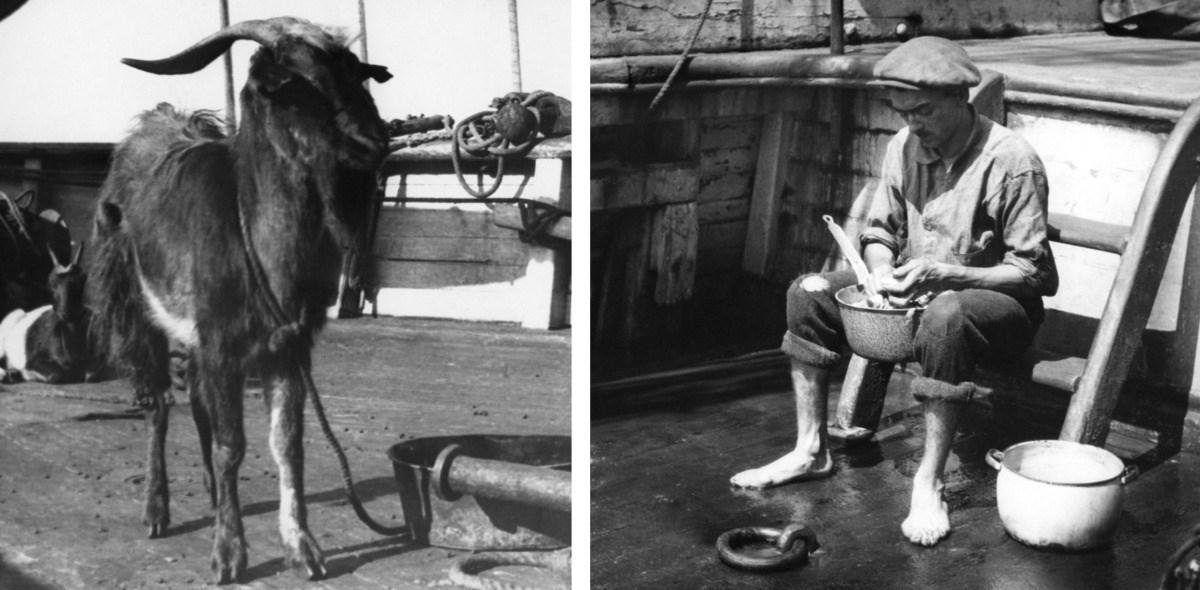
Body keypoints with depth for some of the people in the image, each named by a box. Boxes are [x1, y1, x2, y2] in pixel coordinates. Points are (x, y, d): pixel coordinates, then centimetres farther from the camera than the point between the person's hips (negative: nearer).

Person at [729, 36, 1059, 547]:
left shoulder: (1011, 162, -20)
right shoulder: (905, 147, -2)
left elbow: (1031, 272, -19)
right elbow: (879, 232, 8)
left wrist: (944, 275, -29)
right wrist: (883, 273, -14)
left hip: (998, 301, -6)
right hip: (915, 292, 7)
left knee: (945, 316, -41)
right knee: (808, 292, -7)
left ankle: (929, 482, -31)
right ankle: (811, 451, -2)